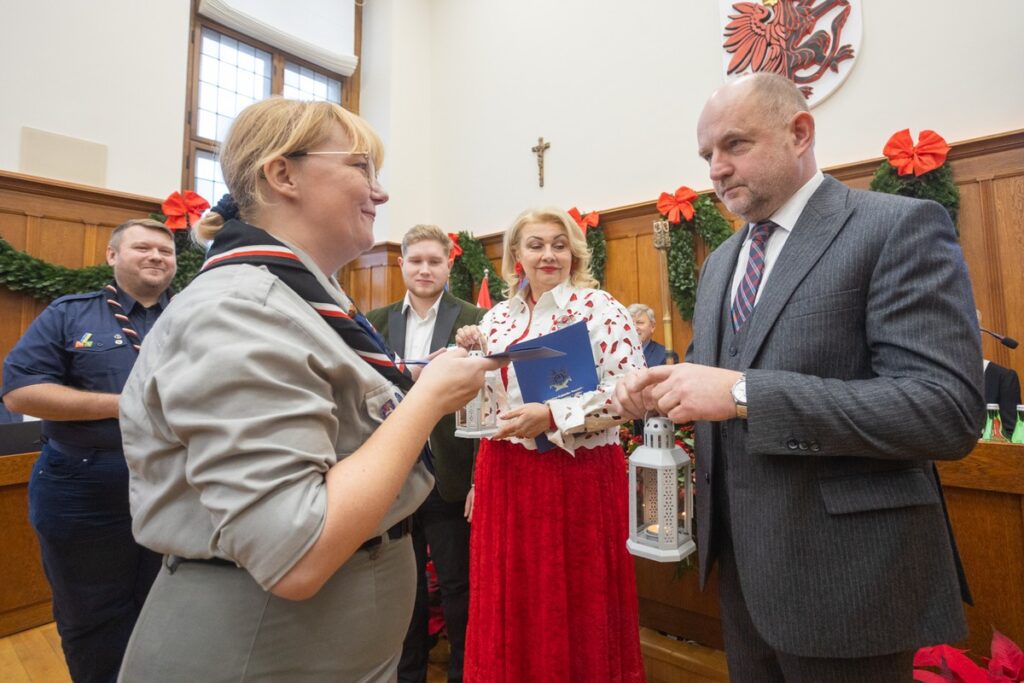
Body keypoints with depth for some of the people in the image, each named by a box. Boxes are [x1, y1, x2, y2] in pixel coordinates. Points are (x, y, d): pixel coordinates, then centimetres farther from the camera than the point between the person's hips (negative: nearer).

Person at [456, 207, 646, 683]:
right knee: (511, 604, 18)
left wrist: (550, 417, -21)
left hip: (577, 477, -4)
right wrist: (468, 358, -4)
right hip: (505, 476, 5)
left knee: (573, 605, 12)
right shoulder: (498, 317, 9)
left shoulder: (600, 310, -6)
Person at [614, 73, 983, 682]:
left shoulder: (901, 227, -11)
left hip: (842, 572, -6)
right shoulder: (722, 260, 10)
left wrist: (743, 394, -28)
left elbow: (948, 411, -21)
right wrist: (664, 389, -6)